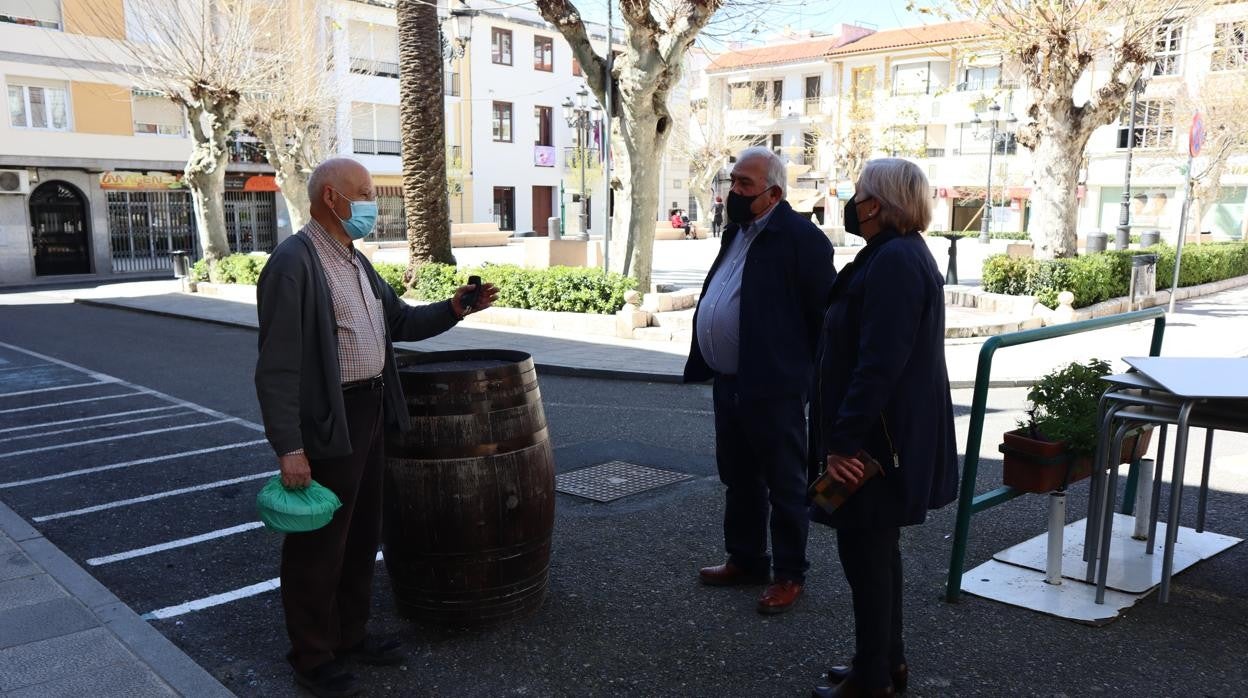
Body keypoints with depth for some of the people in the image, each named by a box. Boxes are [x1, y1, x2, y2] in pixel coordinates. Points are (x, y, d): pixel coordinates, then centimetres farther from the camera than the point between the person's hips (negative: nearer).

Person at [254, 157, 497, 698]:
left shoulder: (354, 261, 12)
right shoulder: (293, 263, -17)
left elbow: (400, 321, 18)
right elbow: (277, 366, -21)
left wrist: (453, 309, 1)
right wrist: (289, 448, -24)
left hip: (369, 413, 9)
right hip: (326, 425, -9)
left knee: (362, 537, 19)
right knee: (318, 547, 5)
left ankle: (349, 635, 36)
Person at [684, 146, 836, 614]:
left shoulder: (801, 237, -14)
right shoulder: (737, 231, 13)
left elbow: (824, 312, -14)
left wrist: (815, 377, -11)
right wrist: (706, 364, 14)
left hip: (773, 387, -9)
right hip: (728, 383, 9)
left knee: (784, 485, 6)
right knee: (738, 479, 19)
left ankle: (789, 576, 20)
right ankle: (744, 560, 35)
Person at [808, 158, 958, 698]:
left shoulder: (893, 261, -21)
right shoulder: (900, 254, 13)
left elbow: (879, 364, -27)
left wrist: (843, 441, -24)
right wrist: (845, 435, 19)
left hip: (880, 440, -10)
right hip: (888, 435, 10)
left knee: (865, 551, 2)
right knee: (877, 549, 19)